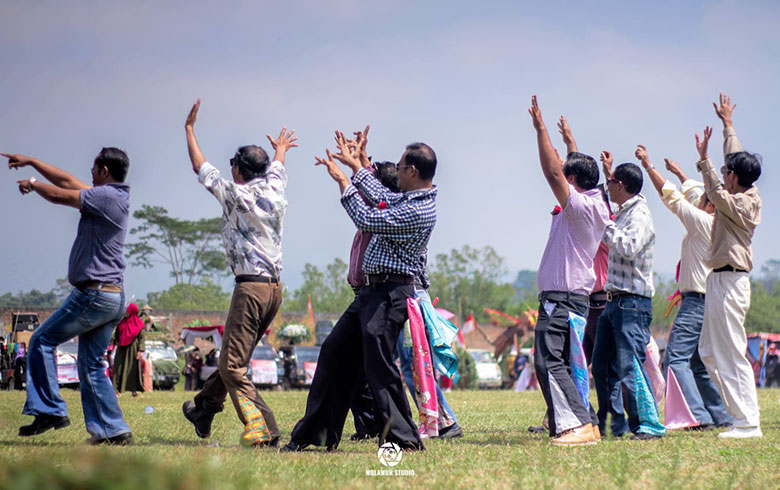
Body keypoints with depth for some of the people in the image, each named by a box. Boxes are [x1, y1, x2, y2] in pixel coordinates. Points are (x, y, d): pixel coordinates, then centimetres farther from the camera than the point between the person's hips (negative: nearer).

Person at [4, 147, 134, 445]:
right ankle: (113, 430, 4)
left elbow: (59, 195, -12)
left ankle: (49, 410, -3)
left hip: (93, 294, -9)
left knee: (42, 341, 1)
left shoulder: (107, 195, -13)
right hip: (114, 298, 9)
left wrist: (32, 184, 9)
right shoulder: (112, 197, 15)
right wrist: (31, 161, 28)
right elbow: (68, 182, 23)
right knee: (91, 365, 9)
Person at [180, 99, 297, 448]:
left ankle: (263, 432, -18)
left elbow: (200, 166, 6)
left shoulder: (237, 195, -6)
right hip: (275, 288, 8)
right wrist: (281, 147, 57)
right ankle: (204, 408, 37)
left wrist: (189, 128, 19)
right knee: (234, 356, 21)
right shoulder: (275, 192, 11)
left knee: (233, 365, -9)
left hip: (251, 287, -8)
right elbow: (277, 166, 35)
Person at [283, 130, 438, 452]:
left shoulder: (418, 210, -18)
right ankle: (315, 434, 15)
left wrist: (343, 181, -5)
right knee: (335, 351, 10)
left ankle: (404, 439, -4)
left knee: (378, 365, -12)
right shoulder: (408, 197, 13)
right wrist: (355, 165, 39)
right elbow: (381, 198, 33)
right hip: (374, 290, 10)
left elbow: (367, 219, -16)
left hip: (391, 293, -10)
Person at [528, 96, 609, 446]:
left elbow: (553, 170, -18)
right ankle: (585, 424, 12)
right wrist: (569, 140, 42)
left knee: (548, 361, -16)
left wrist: (541, 128, -14)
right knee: (561, 363, 14)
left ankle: (577, 425, -24)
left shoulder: (580, 206, -12)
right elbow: (577, 167, 31)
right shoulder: (596, 204, 13)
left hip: (560, 298, -10)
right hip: (577, 296, 10)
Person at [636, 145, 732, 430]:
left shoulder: (704, 222, -10)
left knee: (675, 359, -13)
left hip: (696, 302, -9)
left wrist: (649, 166, 2)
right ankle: (722, 416, 13)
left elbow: (671, 196, -6)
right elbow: (694, 194, 28)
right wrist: (679, 172, 41)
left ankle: (698, 416, -21)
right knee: (700, 363, 15)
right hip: (710, 301, 9)